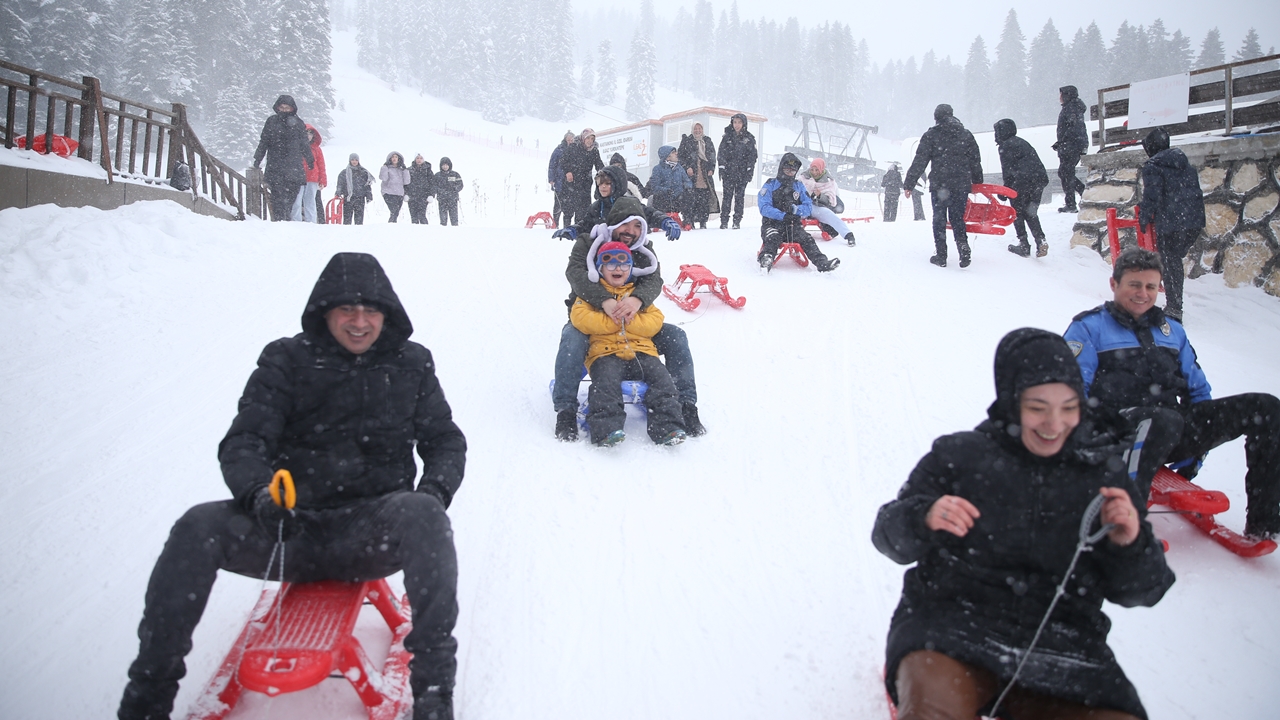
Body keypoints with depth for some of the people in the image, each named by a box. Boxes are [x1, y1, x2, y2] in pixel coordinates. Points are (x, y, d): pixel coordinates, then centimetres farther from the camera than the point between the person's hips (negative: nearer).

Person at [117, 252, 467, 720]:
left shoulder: (411, 365, 8)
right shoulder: (286, 361, 5)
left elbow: (445, 440, 11)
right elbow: (243, 442, -3)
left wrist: (436, 489, -13)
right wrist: (258, 492, -27)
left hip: (370, 536, -1)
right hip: (286, 529, 1)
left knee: (422, 515, -33)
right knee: (197, 528, -25)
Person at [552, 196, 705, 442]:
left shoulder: (644, 251, 6)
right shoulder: (587, 244, -3)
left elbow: (654, 281, -13)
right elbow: (576, 273, -22)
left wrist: (637, 299, -39)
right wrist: (605, 301, -41)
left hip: (633, 322, 3)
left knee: (675, 336, -16)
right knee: (572, 339, -37)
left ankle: (686, 406, -11)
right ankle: (565, 410, -29)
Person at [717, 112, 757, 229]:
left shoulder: (749, 138, 6)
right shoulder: (727, 137, 7)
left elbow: (752, 156, 5)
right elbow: (721, 153, 5)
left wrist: (749, 171, -3)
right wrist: (722, 169, -4)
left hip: (742, 172, 0)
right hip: (729, 171, 0)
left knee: (740, 196, 0)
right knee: (727, 196, -5)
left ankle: (737, 221, 5)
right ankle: (724, 221, -2)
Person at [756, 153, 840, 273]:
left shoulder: (799, 187, 18)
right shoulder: (770, 185, 6)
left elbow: (809, 207, 8)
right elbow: (764, 208, -8)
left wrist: (795, 209, -16)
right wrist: (783, 216, -23)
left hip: (793, 225, 3)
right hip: (772, 224, -3)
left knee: (807, 239, -24)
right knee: (773, 238, -35)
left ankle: (822, 263, -38)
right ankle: (766, 260, -57)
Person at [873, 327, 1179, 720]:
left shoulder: (1104, 475, 10)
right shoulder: (960, 455, 4)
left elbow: (1139, 591, 11)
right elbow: (890, 538, 4)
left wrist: (1129, 547, -10)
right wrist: (924, 519, -18)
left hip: (1060, 643, 4)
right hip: (951, 621, -4)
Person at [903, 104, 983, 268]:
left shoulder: (931, 135, -1)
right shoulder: (966, 135, 10)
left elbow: (919, 162, -5)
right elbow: (976, 161, 14)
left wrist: (908, 184, -2)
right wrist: (977, 182, 24)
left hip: (939, 185, -3)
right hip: (962, 185, 3)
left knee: (939, 219, 6)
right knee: (958, 218, 11)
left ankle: (941, 256, 3)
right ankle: (964, 250, -7)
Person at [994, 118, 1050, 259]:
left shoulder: (1005, 146, 2)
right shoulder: (1022, 143, 26)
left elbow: (1008, 169, -5)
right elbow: (1035, 162, 23)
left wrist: (1006, 189, -1)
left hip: (1023, 180, -7)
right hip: (1040, 179, 7)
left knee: (1017, 212, 6)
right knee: (1031, 213, 15)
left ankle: (1024, 245, 2)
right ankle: (1040, 240, -2)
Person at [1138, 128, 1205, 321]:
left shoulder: (1152, 167, -6)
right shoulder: (1185, 163, 16)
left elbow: (1152, 196, -12)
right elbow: (1195, 191, 19)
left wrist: (1144, 218, 0)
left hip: (1170, 223, -7)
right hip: (1196, 222, 7)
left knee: (1170, 264, 1)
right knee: (1175, 259, 17)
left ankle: (1174, 308, 0)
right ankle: (1175, 304, 19)